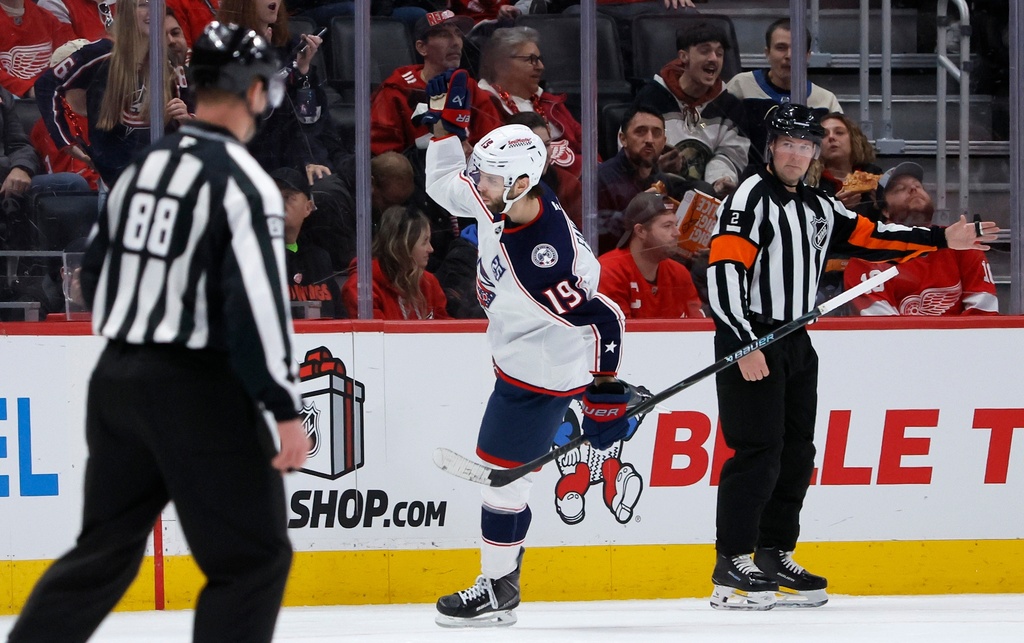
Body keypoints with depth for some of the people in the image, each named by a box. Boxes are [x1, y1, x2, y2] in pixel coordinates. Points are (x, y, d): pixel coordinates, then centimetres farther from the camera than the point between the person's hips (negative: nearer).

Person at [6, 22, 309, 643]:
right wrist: (287, 411, -18)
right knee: (253, 559, 2)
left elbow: (96, 274, 17)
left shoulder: (142, 167, 9)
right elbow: (258, 305, -20)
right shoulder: (242, 183, -14)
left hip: (117, 380, 8)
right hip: (200, 393, -8)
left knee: (106, 547, 17)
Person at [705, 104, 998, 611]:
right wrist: (745, 345, -25)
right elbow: (723, 271, -19)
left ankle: (774, 557, 18)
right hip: (748, 341, -9)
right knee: (758, 453, -13)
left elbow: (869, 238, 20)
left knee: (796, 453, 9)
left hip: (795, 343, 9)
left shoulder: (817, 207, 16)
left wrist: (942, 240, 13)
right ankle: (731, 568, -10)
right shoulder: (751, 198, -11)